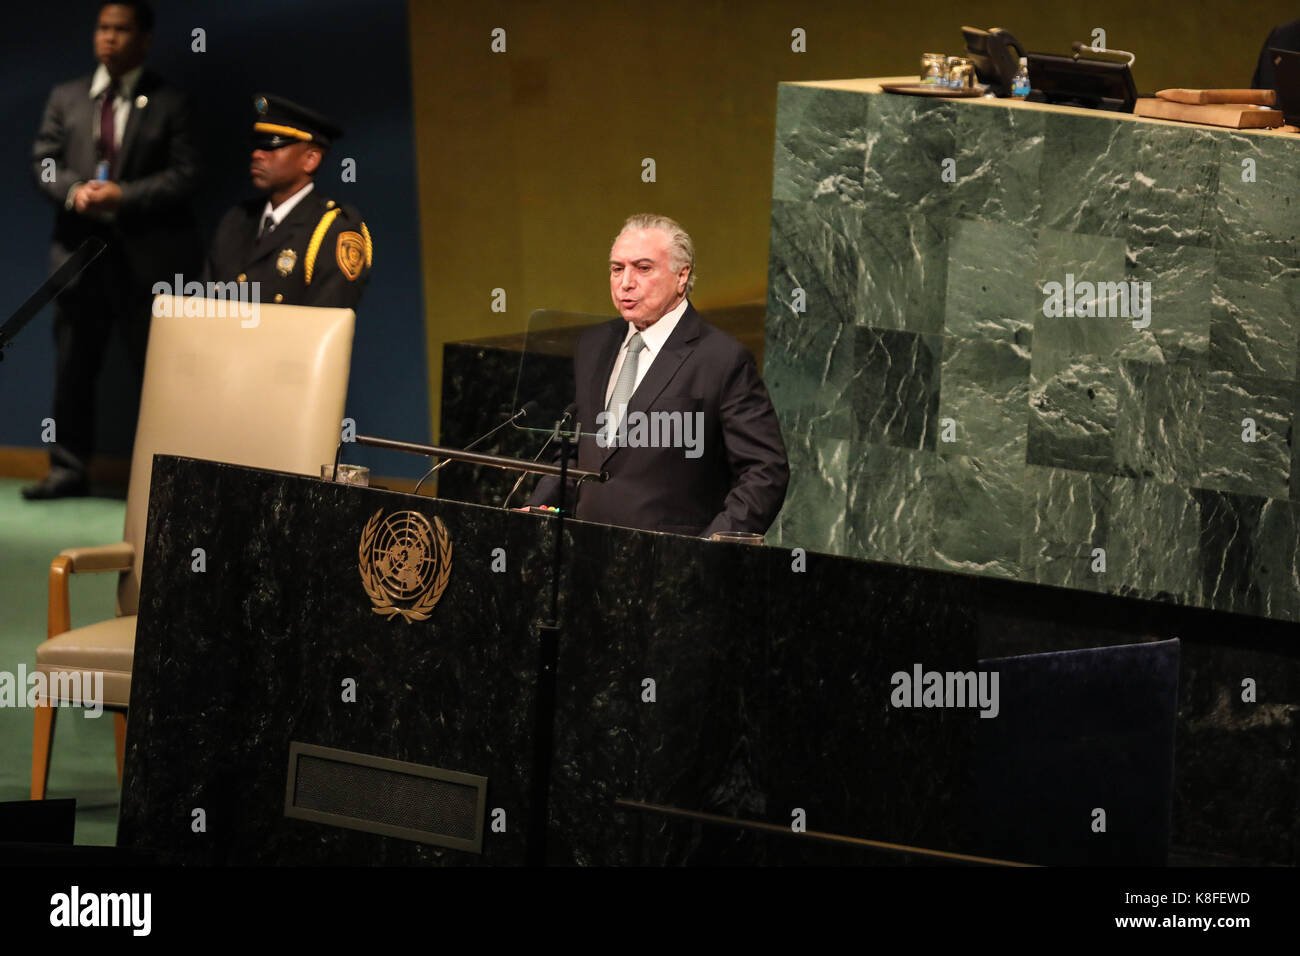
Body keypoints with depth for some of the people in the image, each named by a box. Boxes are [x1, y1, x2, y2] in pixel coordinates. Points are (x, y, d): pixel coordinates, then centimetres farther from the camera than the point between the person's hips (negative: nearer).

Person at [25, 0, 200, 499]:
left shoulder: (168, 103, 1)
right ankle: (68, 469, 14)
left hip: (146, 256, -4)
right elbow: (44, 160, 7)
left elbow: (184, 175, -6)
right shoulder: (66, 98, 12)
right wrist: (73, 191, -14)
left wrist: (125, 196, -18)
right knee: (73, 365, 7)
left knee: (154, 367, 0)